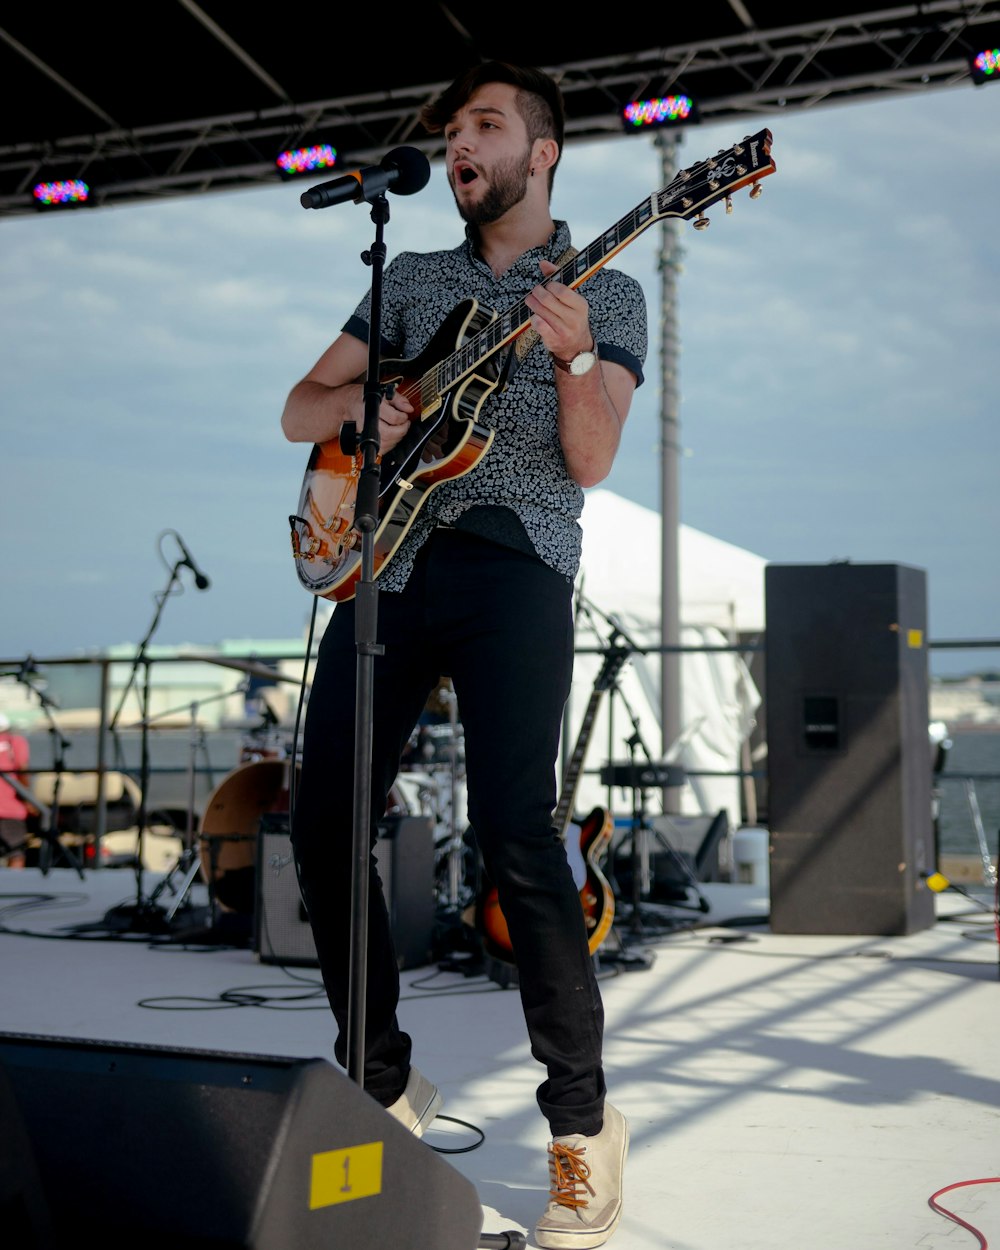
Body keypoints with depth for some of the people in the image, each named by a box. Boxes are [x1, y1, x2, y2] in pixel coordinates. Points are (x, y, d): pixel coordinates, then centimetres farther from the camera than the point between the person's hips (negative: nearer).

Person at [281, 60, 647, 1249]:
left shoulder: (607, 290, 9)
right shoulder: (412, 277, 21)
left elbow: (591, 459, -4)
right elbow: (298, 410, 20)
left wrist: (573, 356, -22)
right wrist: (357, 402, -2)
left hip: (511, 566, -4)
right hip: (386, 559, 5)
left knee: (514, 834, -17)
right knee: (322, 823, -2)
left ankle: (582, 1120, -6)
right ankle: (384, 1081, 15)